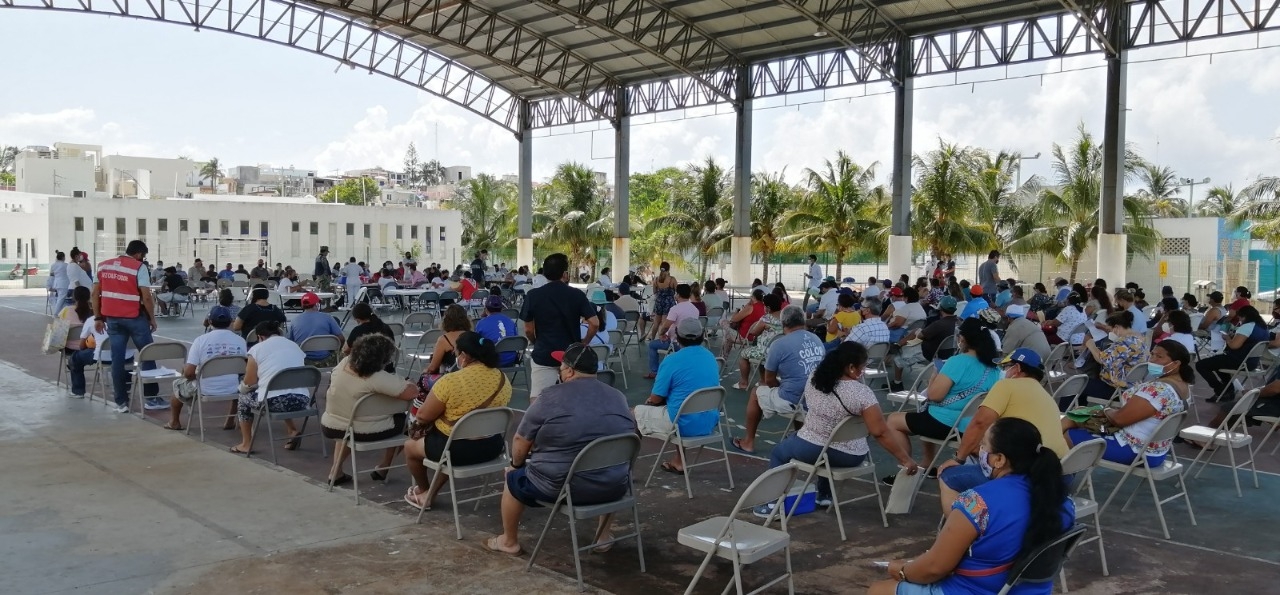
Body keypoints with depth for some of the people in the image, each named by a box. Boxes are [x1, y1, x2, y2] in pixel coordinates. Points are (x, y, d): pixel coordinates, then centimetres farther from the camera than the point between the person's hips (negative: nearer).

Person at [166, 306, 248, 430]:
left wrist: (184, 370, 10)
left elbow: (188, 373, -14)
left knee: (178, 384, 30)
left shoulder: (200, 340, -13)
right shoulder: (240, 341, -7)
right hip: (232, 391, 2)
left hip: (206, 391, -2)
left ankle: (174, 422, 46)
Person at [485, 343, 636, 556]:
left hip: (560, 487, -4)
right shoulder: (619, 397, 6)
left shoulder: (551, 397, -9)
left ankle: (509, 542, 34)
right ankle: (603, 536, 38)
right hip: (614, 487, 4)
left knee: (514, 478, 23)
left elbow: (521, 441, -1)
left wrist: (516, 464, 18)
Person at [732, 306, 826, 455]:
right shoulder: (817, 340, 7)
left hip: (791, 403, -6)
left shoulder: (779, 344, -11)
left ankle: (748, 442, 32)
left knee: (757, 392, 22)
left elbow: (769, 380, -2)